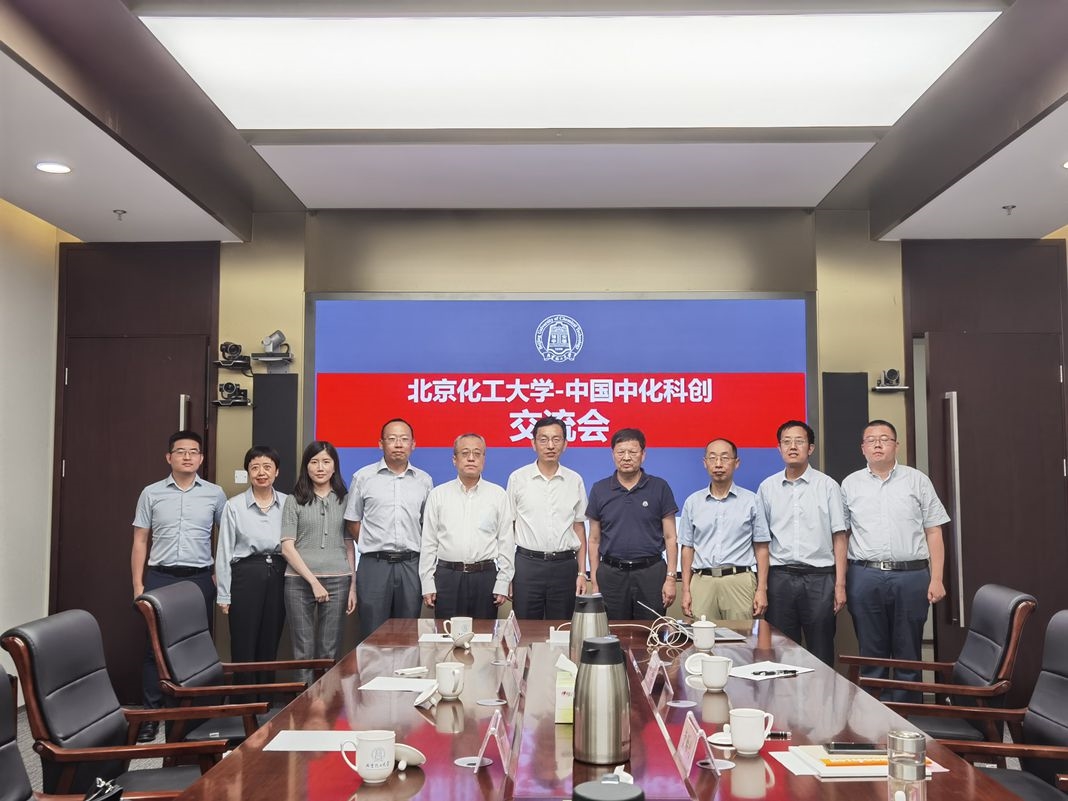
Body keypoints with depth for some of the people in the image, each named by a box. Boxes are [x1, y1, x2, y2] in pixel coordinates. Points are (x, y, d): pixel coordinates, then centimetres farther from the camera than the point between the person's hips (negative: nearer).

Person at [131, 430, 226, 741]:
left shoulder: (215, 494, 4)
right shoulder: (151, 493, 5)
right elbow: (140, 541, 7)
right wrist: (138, 584, 2)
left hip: (200, 578, 0)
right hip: (160, 577, 0)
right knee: (155, 645, 1)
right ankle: (152, 713, 11)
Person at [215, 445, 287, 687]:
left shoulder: (287, 504, 5)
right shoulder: (234, 506, 0)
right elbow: (224, 552, 1)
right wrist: (224, 595, -2)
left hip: (278, 576, 2)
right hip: (246, 576, -2)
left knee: (270, 646, 10)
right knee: (244, 647, 2)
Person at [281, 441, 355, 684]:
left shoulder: (344, 500, 11)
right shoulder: (294, 501, 5)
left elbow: (349, 546, 12)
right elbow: (287, 547, -1)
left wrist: (353, 586, 4)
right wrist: (313, 581, -8)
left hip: (337, 581, 1)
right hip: (299, 581, -1)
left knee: (330, 651, 3)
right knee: (303, 650, 2)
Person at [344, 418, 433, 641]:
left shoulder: (424, 480, 10)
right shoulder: (363, 477, 4)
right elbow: (352, 521, 7)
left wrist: (416, 551, 7)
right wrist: (373, 547, 3)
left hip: (411, 565, 2)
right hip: (374, 564, -2)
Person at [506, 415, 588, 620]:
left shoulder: (575, 481, 6)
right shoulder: (518, 478, 1)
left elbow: (579, 528, 10)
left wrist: (582, 573, 5)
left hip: (565, 565, 1)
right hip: (527, 564, -1)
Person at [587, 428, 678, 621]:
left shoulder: (660, 488, 1)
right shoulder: (599, 490, 5)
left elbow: (670, 537, 2)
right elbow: (594, 540, 8)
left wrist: (671, 578, -5)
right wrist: (595, 582, 3)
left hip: (651, 572, -1)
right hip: (611, 574, 1)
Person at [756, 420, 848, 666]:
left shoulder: (828, 485, 2)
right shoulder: (767, 487, 7)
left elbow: (839, 537, 2)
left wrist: (840, 585, -4)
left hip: (819, 577, -1)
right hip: (780, 578, 2)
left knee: (821, 654, 4)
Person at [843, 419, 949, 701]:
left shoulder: (917, 480, 7)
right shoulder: (850, 484, 9)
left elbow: (934, 532, 5)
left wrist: (936, 579, -3)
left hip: (911, 576, 0)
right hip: (865, 577, 1)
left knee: (908, 654, 6)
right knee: (871, 654, 8)